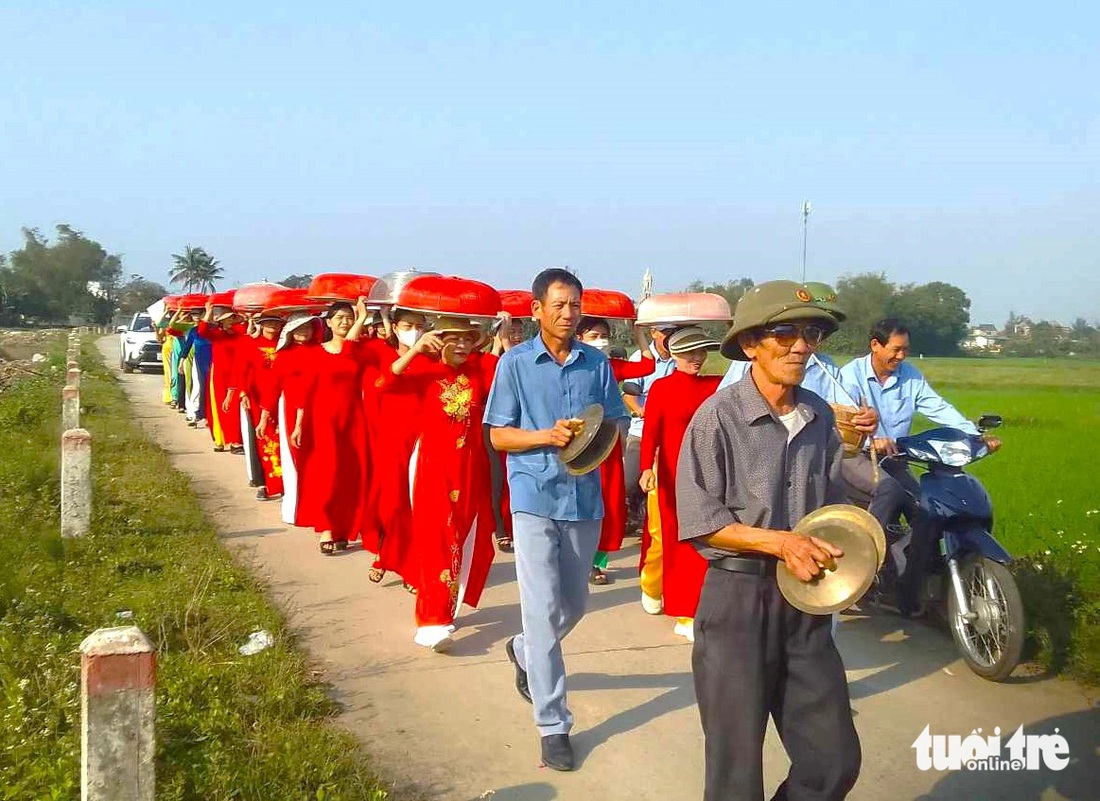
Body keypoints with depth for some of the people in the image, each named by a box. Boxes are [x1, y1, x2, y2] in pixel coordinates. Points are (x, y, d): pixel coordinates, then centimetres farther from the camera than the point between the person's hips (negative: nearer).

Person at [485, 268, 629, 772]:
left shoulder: (597, 363, 5)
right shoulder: (515, 362, -2)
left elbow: (615, 424, 11)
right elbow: (498, 435, -1)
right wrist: (548, 436, -18)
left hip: (585, 498, 4)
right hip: (535, 498, -4)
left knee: (574, 606, 16)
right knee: (543, 612, -6)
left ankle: (523, 653, 47)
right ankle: (553, 725, 1)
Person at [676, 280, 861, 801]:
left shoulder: (820, 416, 5)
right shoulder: (718, 417, -12)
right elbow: (698, 522, -13)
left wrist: (836, 552, -4)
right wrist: (780, 541, -19)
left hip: (806, 602, 5)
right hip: (738, 599, -5)